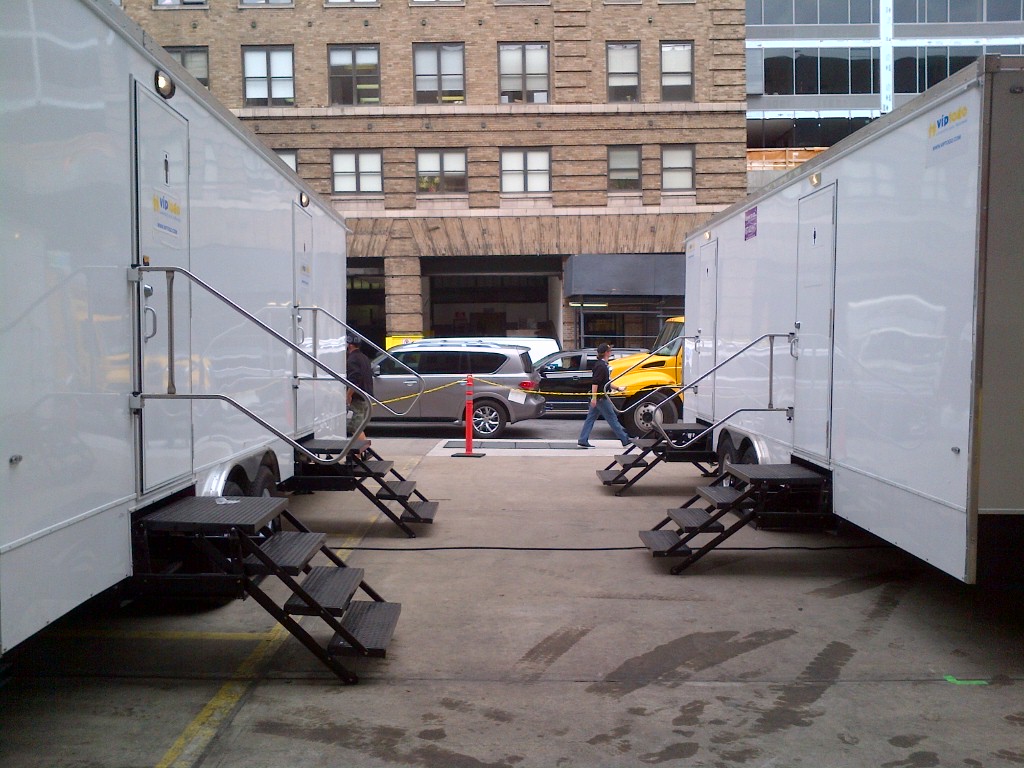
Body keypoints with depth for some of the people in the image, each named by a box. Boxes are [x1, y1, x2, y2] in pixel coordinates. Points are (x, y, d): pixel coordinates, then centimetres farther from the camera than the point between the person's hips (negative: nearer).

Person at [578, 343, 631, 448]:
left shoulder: (603, 365, 15)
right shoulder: (601, 366, -17)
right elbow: (594, 382, -24)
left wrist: (618, 388, 24)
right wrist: (594, 397, -26)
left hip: (597, 397, 10)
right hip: (600, 398, -10)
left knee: (591, 418, 9)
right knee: (612, 418, -2)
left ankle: (583, 440, 9)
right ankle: (625, 440, 6)